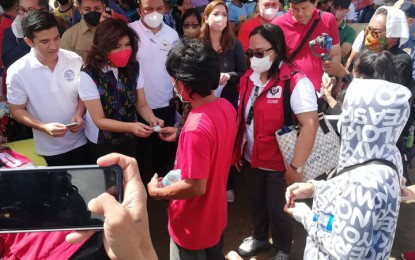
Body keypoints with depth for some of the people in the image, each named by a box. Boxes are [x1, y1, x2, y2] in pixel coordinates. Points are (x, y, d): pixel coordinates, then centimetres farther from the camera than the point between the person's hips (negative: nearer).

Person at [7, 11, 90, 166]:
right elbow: (17, 110, -6)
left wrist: (79, 114, -15)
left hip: (81, 140, 2)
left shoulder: (75, 60, -10)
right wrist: (44, 127, -22)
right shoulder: (17, 72, -16)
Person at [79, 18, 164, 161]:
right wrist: (131, 126, -36)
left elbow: (141, 104, -4)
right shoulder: (88, 75, -23)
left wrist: (151, 118, -26)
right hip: (102, 143, -4)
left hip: (130, 139, 4)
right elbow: (100, 120, -22)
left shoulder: (133, 67, -9)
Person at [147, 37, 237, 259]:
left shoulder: (196, 127, -34)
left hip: (192, 227, -7)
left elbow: (196, 186, -30)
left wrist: (157, 192, -15)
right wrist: (181, 135, 12)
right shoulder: (226, 107, -8)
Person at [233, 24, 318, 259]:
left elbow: (311, 124, -27)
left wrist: (297, 166, -26)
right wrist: (237, 151, 10)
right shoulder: (249, 78, 1)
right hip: (251, 158, 6)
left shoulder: (295, 81, -21)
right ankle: (259, 238, 51)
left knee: (278, 209, 14)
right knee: (256, 202, 24)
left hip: (279, 163, -6)